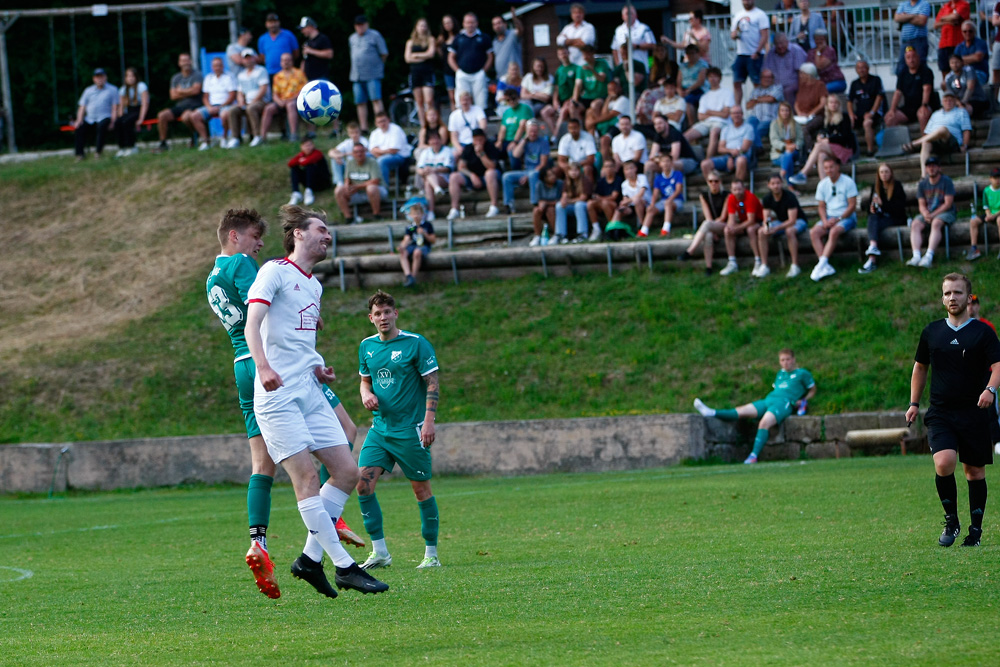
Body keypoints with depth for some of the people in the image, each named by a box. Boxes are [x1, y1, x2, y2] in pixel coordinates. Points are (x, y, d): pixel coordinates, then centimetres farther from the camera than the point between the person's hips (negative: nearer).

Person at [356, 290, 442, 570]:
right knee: (363, 484, -8)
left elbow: (433, 383, -7)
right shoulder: (367, 346, 9)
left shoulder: (416, 344, -7)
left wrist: (429, 420, -15)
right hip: (380, 428, 5)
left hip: (410, 429, -5)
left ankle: (432, 554, 10)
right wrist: (366, 394, -1)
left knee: (421, 489, 0)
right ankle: (380, 552, 0)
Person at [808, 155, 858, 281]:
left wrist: (837, 219, -16)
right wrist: (825, 221, -8)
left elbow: (852, 206, -9)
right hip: (829, 217, 5)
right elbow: (821, 206, 11)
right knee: (814, 232, -23)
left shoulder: (848, 182, -6)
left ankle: (821, 264, -37)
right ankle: (826, 267, -31)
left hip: (846, 217, -5)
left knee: (834, 231, -36)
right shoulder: (823, 184, 9)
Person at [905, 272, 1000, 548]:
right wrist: (914, 404, 15)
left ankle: (975, 530, 15)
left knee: (975, 471, 4)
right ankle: (951, 521, -1)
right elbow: (920, 367, 21)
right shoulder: (932, 332, 9)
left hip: (975, 412, -1)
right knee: (944, 463, -19)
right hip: (941, 412, 1)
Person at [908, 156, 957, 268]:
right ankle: (916, 256, -38)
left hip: (945, 213, -5)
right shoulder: (922, 184, 9)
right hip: (928, 213, 5)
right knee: (915, 225, -24)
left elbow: (948, 203, -10)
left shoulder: (946, 181, -5)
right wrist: (926, 214, -14)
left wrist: (933, 215, -17)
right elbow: (922, 204, 9)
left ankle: (929, 256, -48)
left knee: (936, 223, -37)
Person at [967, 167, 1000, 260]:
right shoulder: (987, 190, 8)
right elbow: (986, 207, 11)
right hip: (990, 215, 5)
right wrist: (988, 215, -9)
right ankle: (974, 249, -16)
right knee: (973, 221, -15)